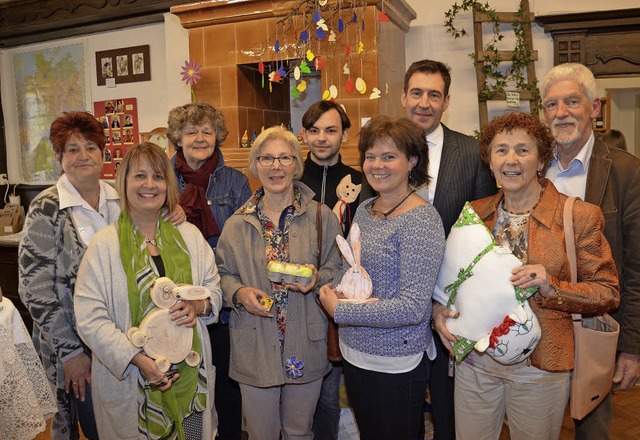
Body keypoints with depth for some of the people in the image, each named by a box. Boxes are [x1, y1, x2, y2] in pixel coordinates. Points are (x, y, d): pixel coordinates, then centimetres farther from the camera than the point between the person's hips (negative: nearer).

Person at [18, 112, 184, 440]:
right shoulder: (47, 209, -11)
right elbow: (35, 289, -13)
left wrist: (171, 217, -12)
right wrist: (70, 351, -14)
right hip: (76, 343, -4)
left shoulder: (120, 199, 2)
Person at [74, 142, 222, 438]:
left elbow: (213, 288, 9)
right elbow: (90, 319, -11)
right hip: (130, 379, -3)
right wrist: (138, 359, -20)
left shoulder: (190, 235, 2)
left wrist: (198, 305, -14)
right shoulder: (103, 245, -8)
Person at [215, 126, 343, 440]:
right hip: (254, 347, 1)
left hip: (307, 345, 0)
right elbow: (223, 274, 7)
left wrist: (317, 279, -19)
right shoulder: (237, 224, 0)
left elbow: (337, 269, 2)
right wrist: (240, 293, -12)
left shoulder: (321, 217, -3)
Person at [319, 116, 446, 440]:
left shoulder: (421, 219, -19)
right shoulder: (364, 209, 5)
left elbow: (413, 308, -24)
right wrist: (328, 289, -6)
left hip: (395, 363, -7)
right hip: (354, 353, 7)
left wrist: (339, 311, -18)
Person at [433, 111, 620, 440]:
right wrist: (439, 309, -8)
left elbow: (608, 293, -5)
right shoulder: (474, 212, 1)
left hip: (539, 365, -2)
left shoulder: (580, 216, -8)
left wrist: (552, 287, -21)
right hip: (475, 359, 3)